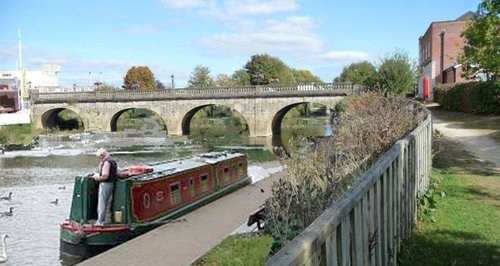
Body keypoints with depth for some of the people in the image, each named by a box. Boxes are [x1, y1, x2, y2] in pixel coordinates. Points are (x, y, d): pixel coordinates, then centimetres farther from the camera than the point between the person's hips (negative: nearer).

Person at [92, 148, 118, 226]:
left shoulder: (106, 162, -18)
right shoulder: (113, 161, 12)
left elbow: (104, 176, -24)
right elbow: (116, 174, 18)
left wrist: (97, 177, -6)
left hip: (105, 184, -10)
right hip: (111, 184, 10)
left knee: (102, 204, -2)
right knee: (108, 203, 15)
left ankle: (100, 221, 1)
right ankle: (107, 219, 21)